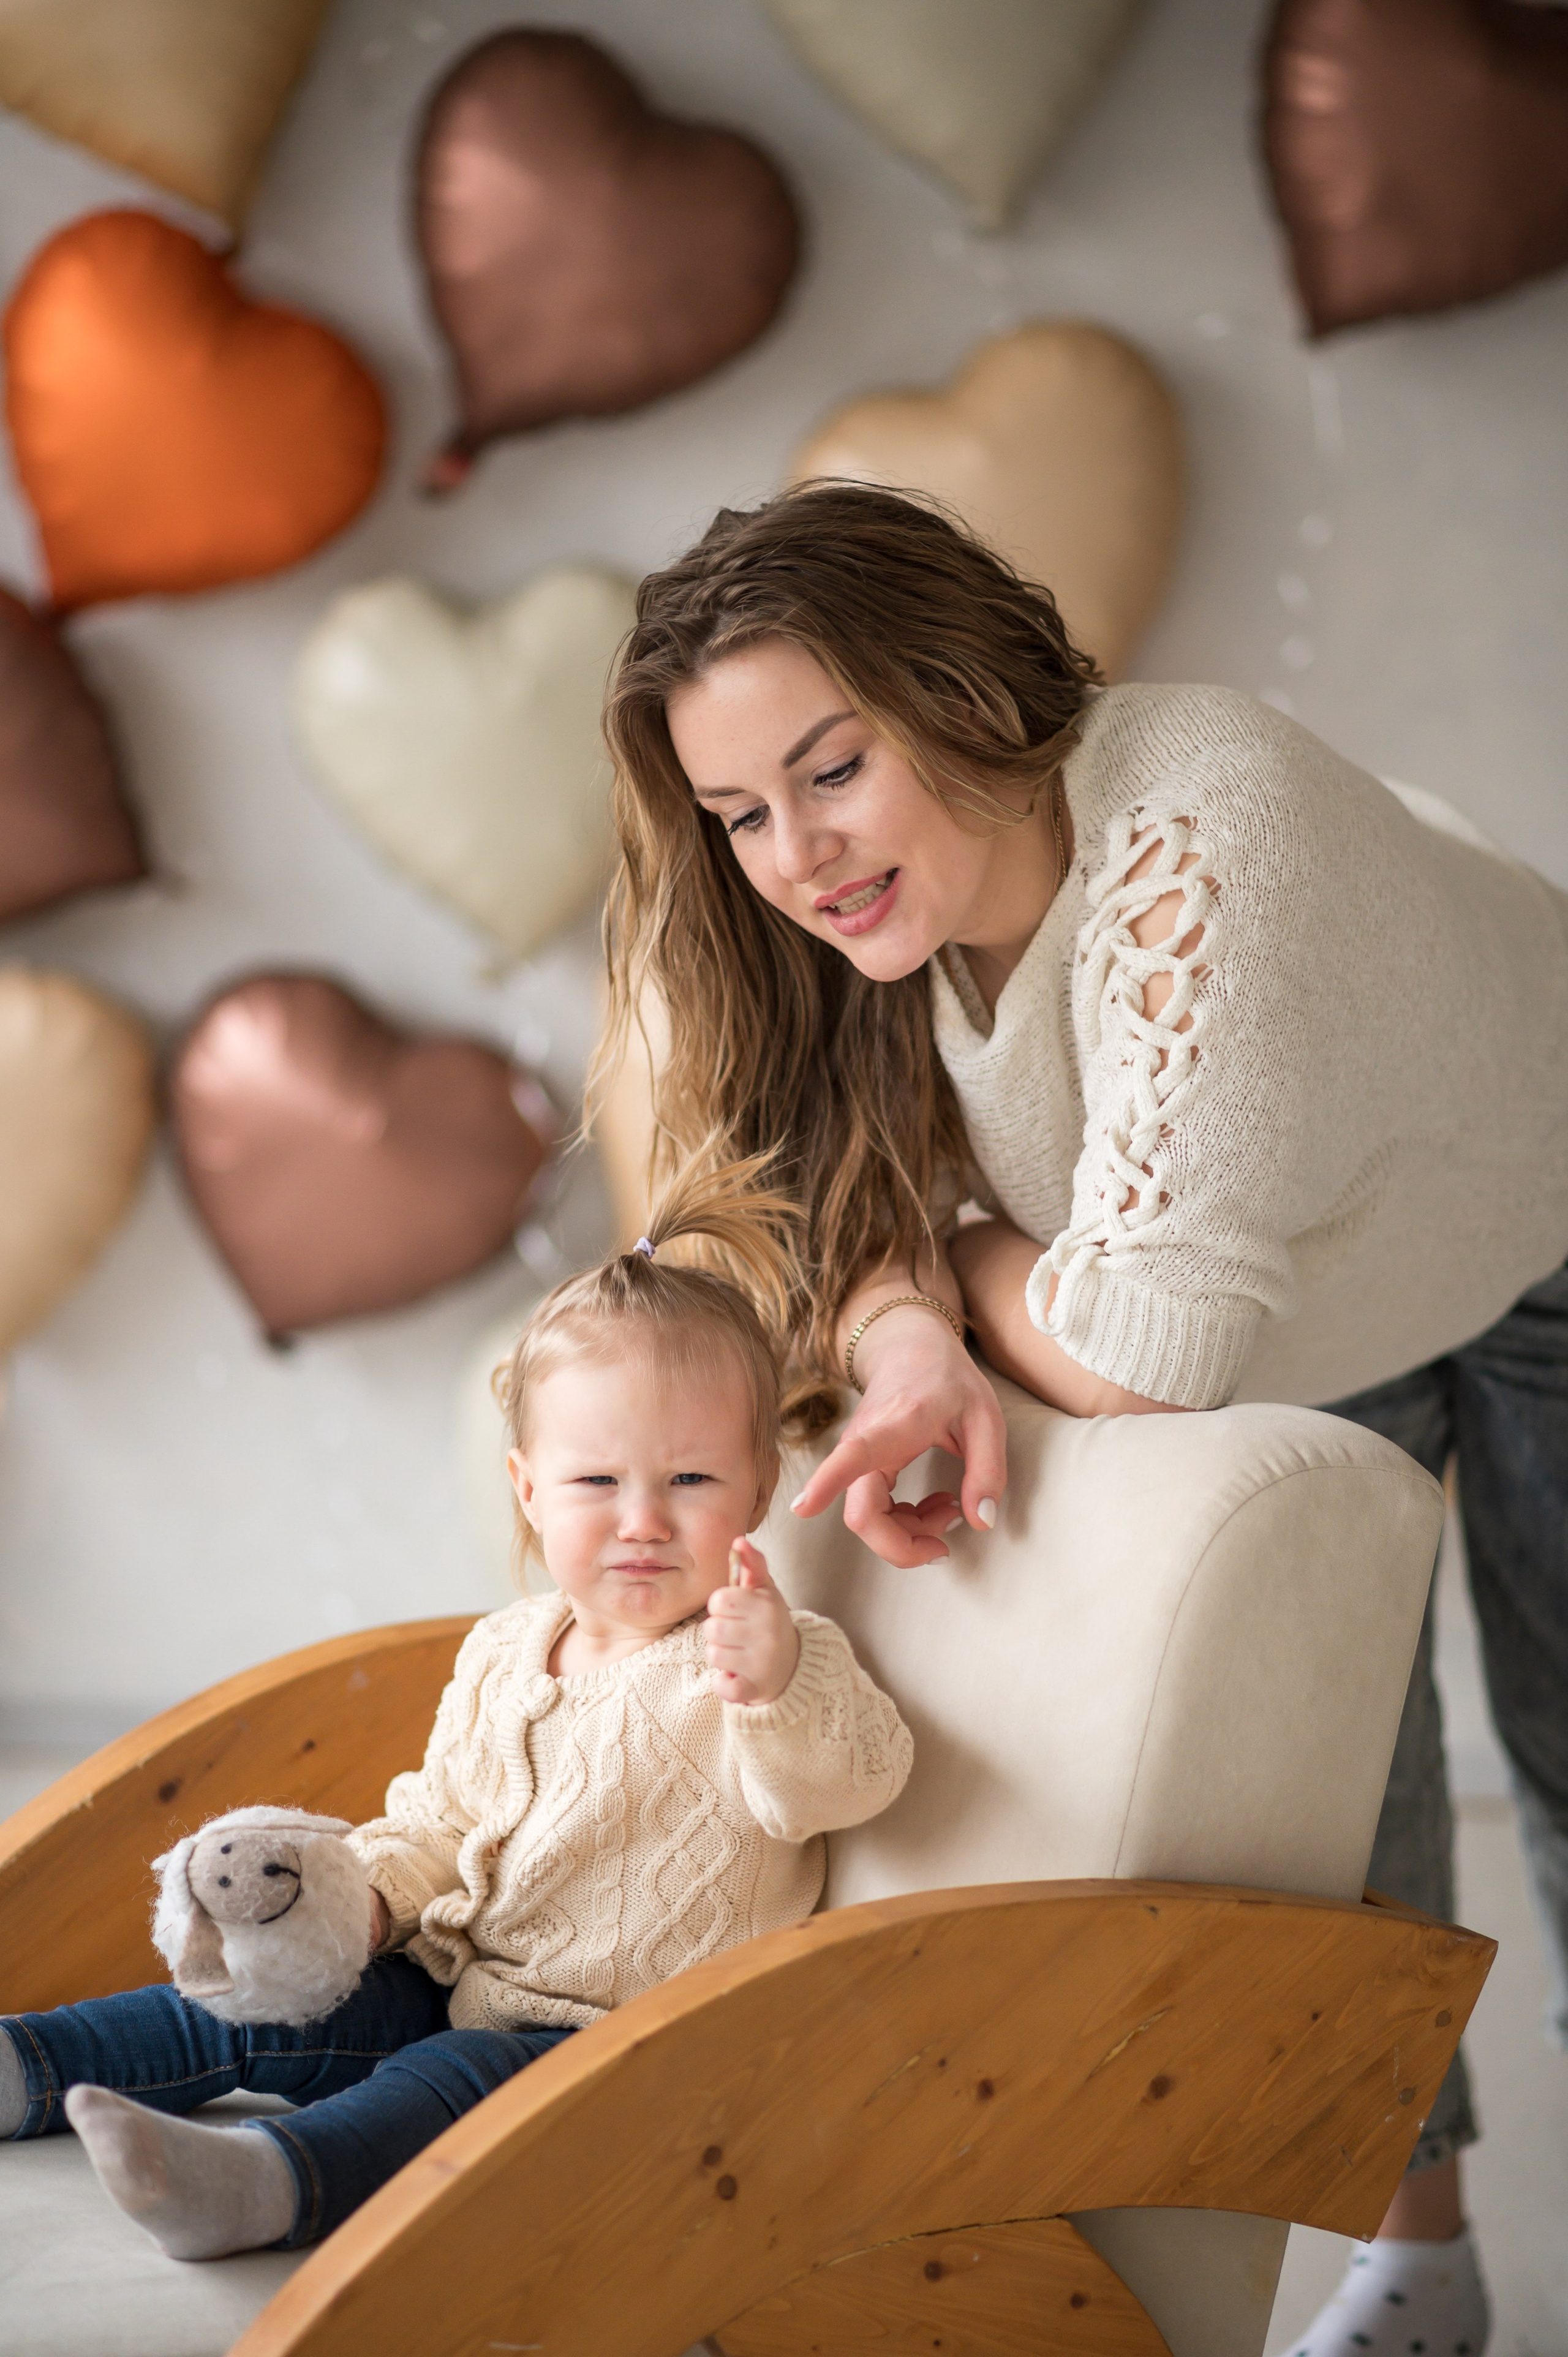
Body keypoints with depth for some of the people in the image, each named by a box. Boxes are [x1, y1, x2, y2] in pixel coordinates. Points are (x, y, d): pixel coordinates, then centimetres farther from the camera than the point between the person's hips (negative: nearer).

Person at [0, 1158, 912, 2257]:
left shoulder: (756, 1664, -11)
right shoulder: (502, 1653, 9)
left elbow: (855, 1778, -30)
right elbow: (441, 1823, 20)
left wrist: (781, 1685, -50)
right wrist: (357, 1891, 0)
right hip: (458, 1983, 8)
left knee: (456, 2077, -32)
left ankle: (269, 2181, -52)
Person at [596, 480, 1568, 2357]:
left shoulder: (1200, 852, -45)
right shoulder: (867, 908, -23)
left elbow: (1139, 1352, -43)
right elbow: (858, 1217, -15)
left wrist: (970, 1252, -24)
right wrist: (910, 1341, -38)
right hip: (1303, 1311, 6)